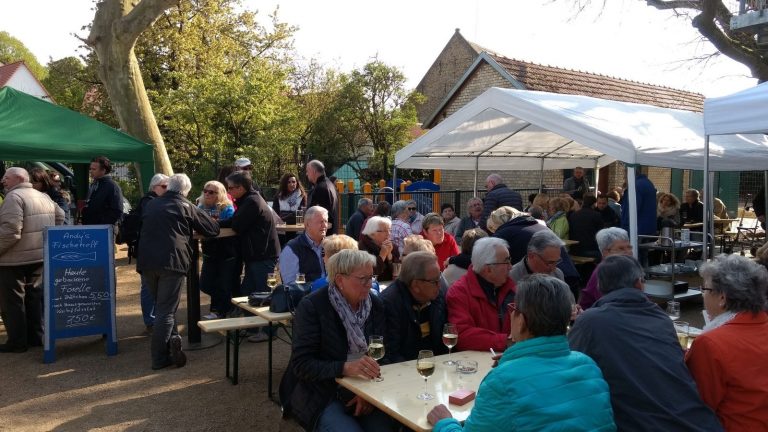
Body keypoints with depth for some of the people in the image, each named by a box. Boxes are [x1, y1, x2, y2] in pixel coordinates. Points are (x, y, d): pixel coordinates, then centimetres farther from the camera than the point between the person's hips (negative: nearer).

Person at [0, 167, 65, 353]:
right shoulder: (44, 196, 12)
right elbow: (60, 215, 22)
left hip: (15, 260, -8)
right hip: (39, 256, 8)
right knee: (34, 298, 16)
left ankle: (17, 342, 7)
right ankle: (35, 337, 22)